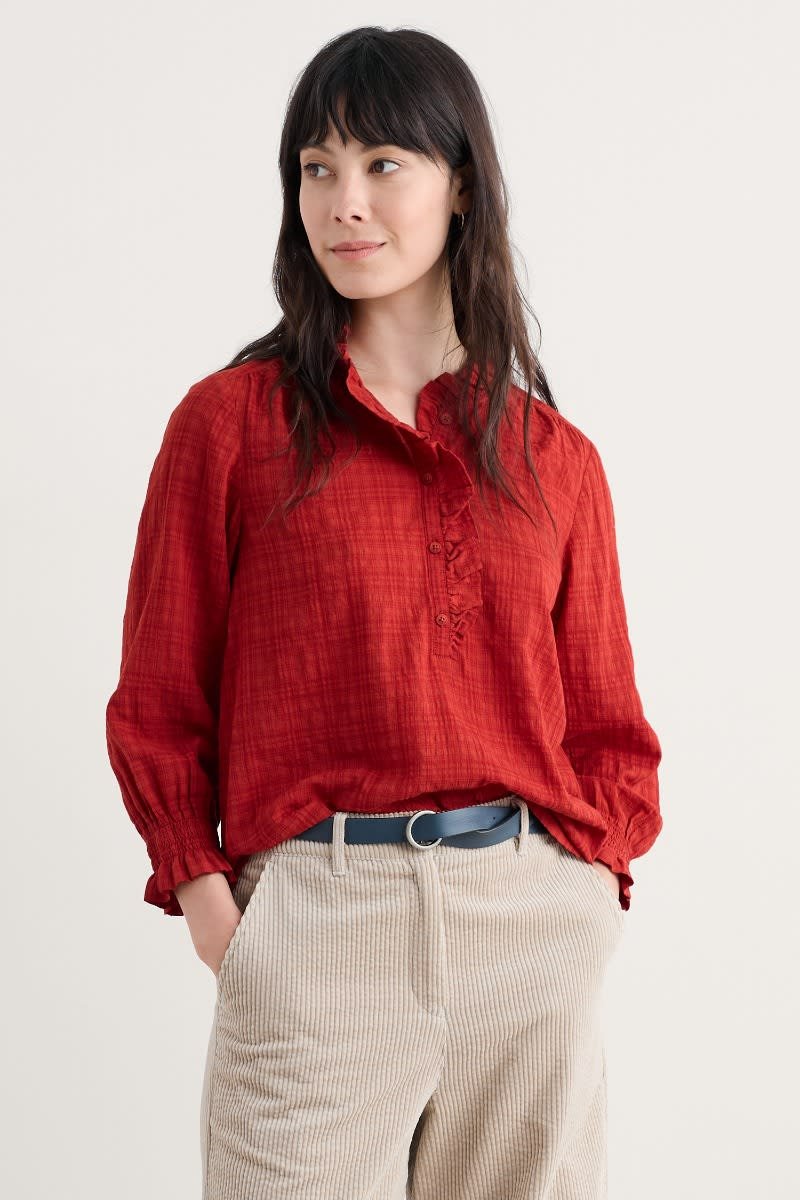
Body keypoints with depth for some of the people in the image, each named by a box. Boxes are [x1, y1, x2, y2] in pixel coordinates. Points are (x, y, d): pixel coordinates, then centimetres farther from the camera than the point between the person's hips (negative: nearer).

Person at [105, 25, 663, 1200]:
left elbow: (605, 726, 13)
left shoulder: (556, 458, 9)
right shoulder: (230, 423, 1)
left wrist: (592, 888, 0)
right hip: (314, 925, -2)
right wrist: (212, 905, -5)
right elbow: (156, 710, 3)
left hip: (535, 930, 3)